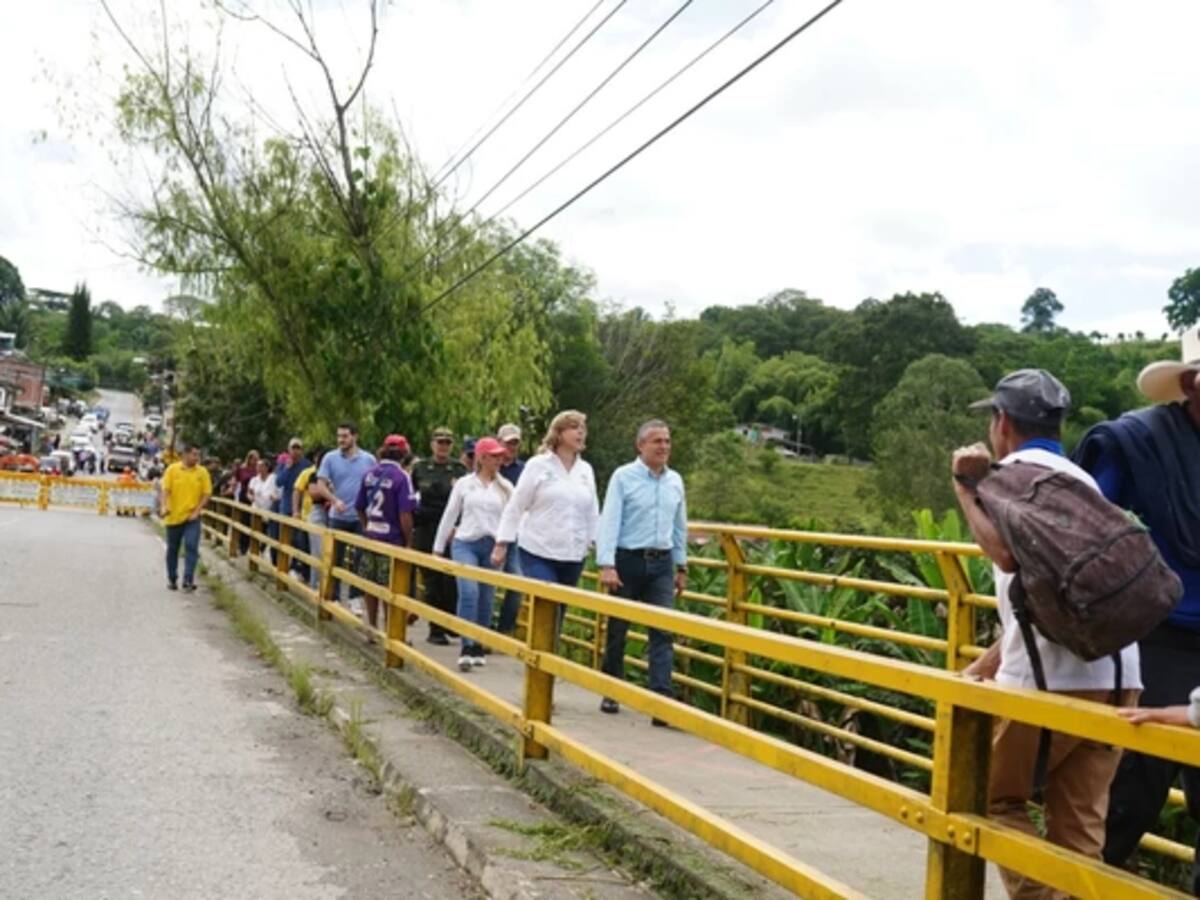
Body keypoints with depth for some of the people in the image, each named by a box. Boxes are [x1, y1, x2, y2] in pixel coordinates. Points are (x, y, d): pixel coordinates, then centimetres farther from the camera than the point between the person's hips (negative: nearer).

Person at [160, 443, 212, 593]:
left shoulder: (202, 472, -1)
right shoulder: (172, 469, -3)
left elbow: (207, 493, 0)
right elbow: (165, 489, -6)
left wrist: (197, 510, -9)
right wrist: (164, 506, -21)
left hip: (192, 517, -1)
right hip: (174, 516, 1)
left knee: (191, 547, -13)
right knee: (172, 549, 12)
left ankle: (188, 580, -13)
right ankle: (172, 579, 26)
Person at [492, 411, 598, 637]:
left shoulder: (586, 470, 10)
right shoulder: (538, 465, -3)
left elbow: (593, 512, 14)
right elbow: (515, 507, -2)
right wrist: (501, 544, -5)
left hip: (573, 556, 4)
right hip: (537, 553, -4)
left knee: (557, 615, 8)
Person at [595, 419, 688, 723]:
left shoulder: (675, 481, 10)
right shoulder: (623, 477, -5)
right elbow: (609, 521, -10)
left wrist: (681, 567, 16)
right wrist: (606, 565, -18)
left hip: (662, 564, 4)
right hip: (628, 561, -3)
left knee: (663, 633, -7)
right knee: (618, 630, 8)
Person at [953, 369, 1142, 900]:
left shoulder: (1020, 469, -1)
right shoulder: (1078, 478, 24)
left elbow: (1009, 553, -20)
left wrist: (967, 489, -5)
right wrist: (984, 666, 27)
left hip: (1054, 676, -7)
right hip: (1115, 675, 7)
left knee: (995, 796, 9)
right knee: (1079, 823, 9)